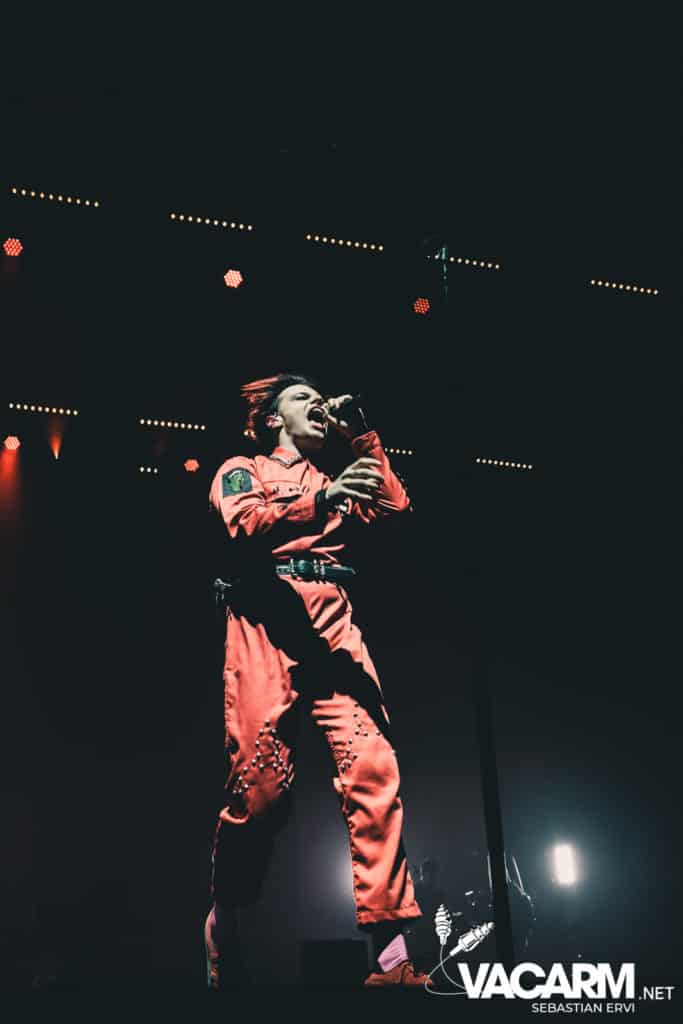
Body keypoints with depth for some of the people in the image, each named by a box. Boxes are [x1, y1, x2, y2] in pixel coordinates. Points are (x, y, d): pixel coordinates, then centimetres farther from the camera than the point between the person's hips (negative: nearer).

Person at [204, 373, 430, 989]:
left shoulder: (332, 484, 33)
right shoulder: (241, 470, 18)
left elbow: (396, 509, 21)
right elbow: (244, 524, -4)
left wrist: (364, 438, 23)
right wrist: (321, 502, -19)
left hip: (335, 626, 4)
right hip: (267, 624, -3)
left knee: (373, 767, -15)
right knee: (261, 779, -11)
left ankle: (390, 949, -15)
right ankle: (223, 922, 12)